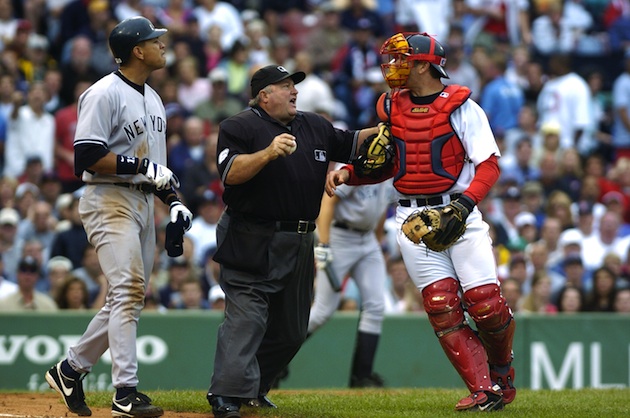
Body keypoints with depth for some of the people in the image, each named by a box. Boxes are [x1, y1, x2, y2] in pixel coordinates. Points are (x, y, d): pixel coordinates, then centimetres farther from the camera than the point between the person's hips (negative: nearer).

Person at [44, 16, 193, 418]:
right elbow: (87, 157, -18)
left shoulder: (153, 98, 17)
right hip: (110, 201, -9)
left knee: (130, 297, 9)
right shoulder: (104, 95, -12)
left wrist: (174, 200, 11)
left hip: (144, 203, 9)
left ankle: (71, 369, 22)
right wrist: (142, 167, -20)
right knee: (128, 290, -16)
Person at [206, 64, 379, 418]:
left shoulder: (315, 127, 15)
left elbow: (351, 143, 26)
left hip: (300, 244, 7)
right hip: (254, 243, -7)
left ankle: (255, 388, 27)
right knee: (246, 319, -18)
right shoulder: (240, 127, -5)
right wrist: (269, 153, -30)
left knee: (291, 329, 13)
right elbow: (230, 173, -18)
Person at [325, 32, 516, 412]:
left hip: (458, 212, -4)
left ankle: (502, 369, 19)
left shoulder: (461, 107, -3)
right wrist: (347, 173, 4)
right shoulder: (390, 107, 13)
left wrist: (467, 200, -22)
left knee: (485, 303, -11)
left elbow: (490, 164, -7)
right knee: (442, 305, -8)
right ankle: (484, 390, -6)